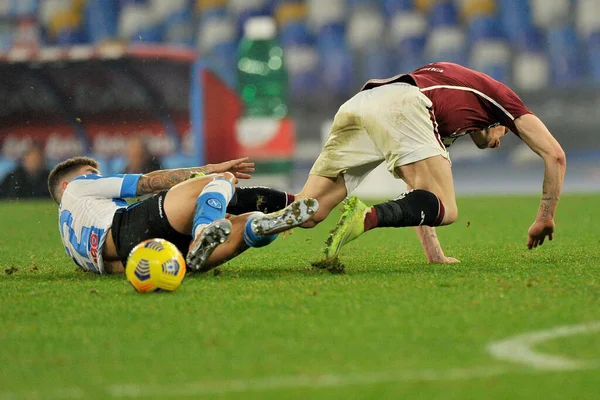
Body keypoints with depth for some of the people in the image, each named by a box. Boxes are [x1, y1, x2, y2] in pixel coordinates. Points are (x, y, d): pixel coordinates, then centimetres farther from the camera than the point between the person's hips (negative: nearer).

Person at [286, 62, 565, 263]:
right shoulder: (500, 94, 33)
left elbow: (417, 190, 43)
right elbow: (555, 155, 26)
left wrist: (434, 254, 34)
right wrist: (545, 219, 32)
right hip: (401, 106, -6)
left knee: (308, 214, 5)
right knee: (445, 210, -7)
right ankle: (367, 217, -35)